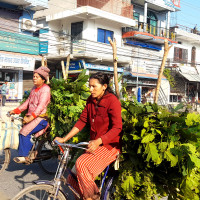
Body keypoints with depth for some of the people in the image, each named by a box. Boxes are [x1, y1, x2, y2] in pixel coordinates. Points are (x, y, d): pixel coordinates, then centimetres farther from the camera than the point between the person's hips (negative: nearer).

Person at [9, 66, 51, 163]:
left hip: (41, 118, -9)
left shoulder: (45, 89, -12)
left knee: (24, 132, -20)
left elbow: (41, 105, -23)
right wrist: (15, 111, 8)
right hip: (32, 117, 9)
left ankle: (24, 156, -9)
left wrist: (31, 117, -34)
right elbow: (28, 102, 18)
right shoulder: (34, 89, 17)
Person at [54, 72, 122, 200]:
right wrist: (64, 139, -3)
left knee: (81, 164, -29)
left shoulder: (112, 101, -13)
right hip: (94, 145, 7)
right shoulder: (91, 100, 8)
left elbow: (117, 128, -20)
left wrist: (98, 141, -32)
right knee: (72, 178, -1)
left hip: (109, 146, -7)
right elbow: (82, 121, 6)